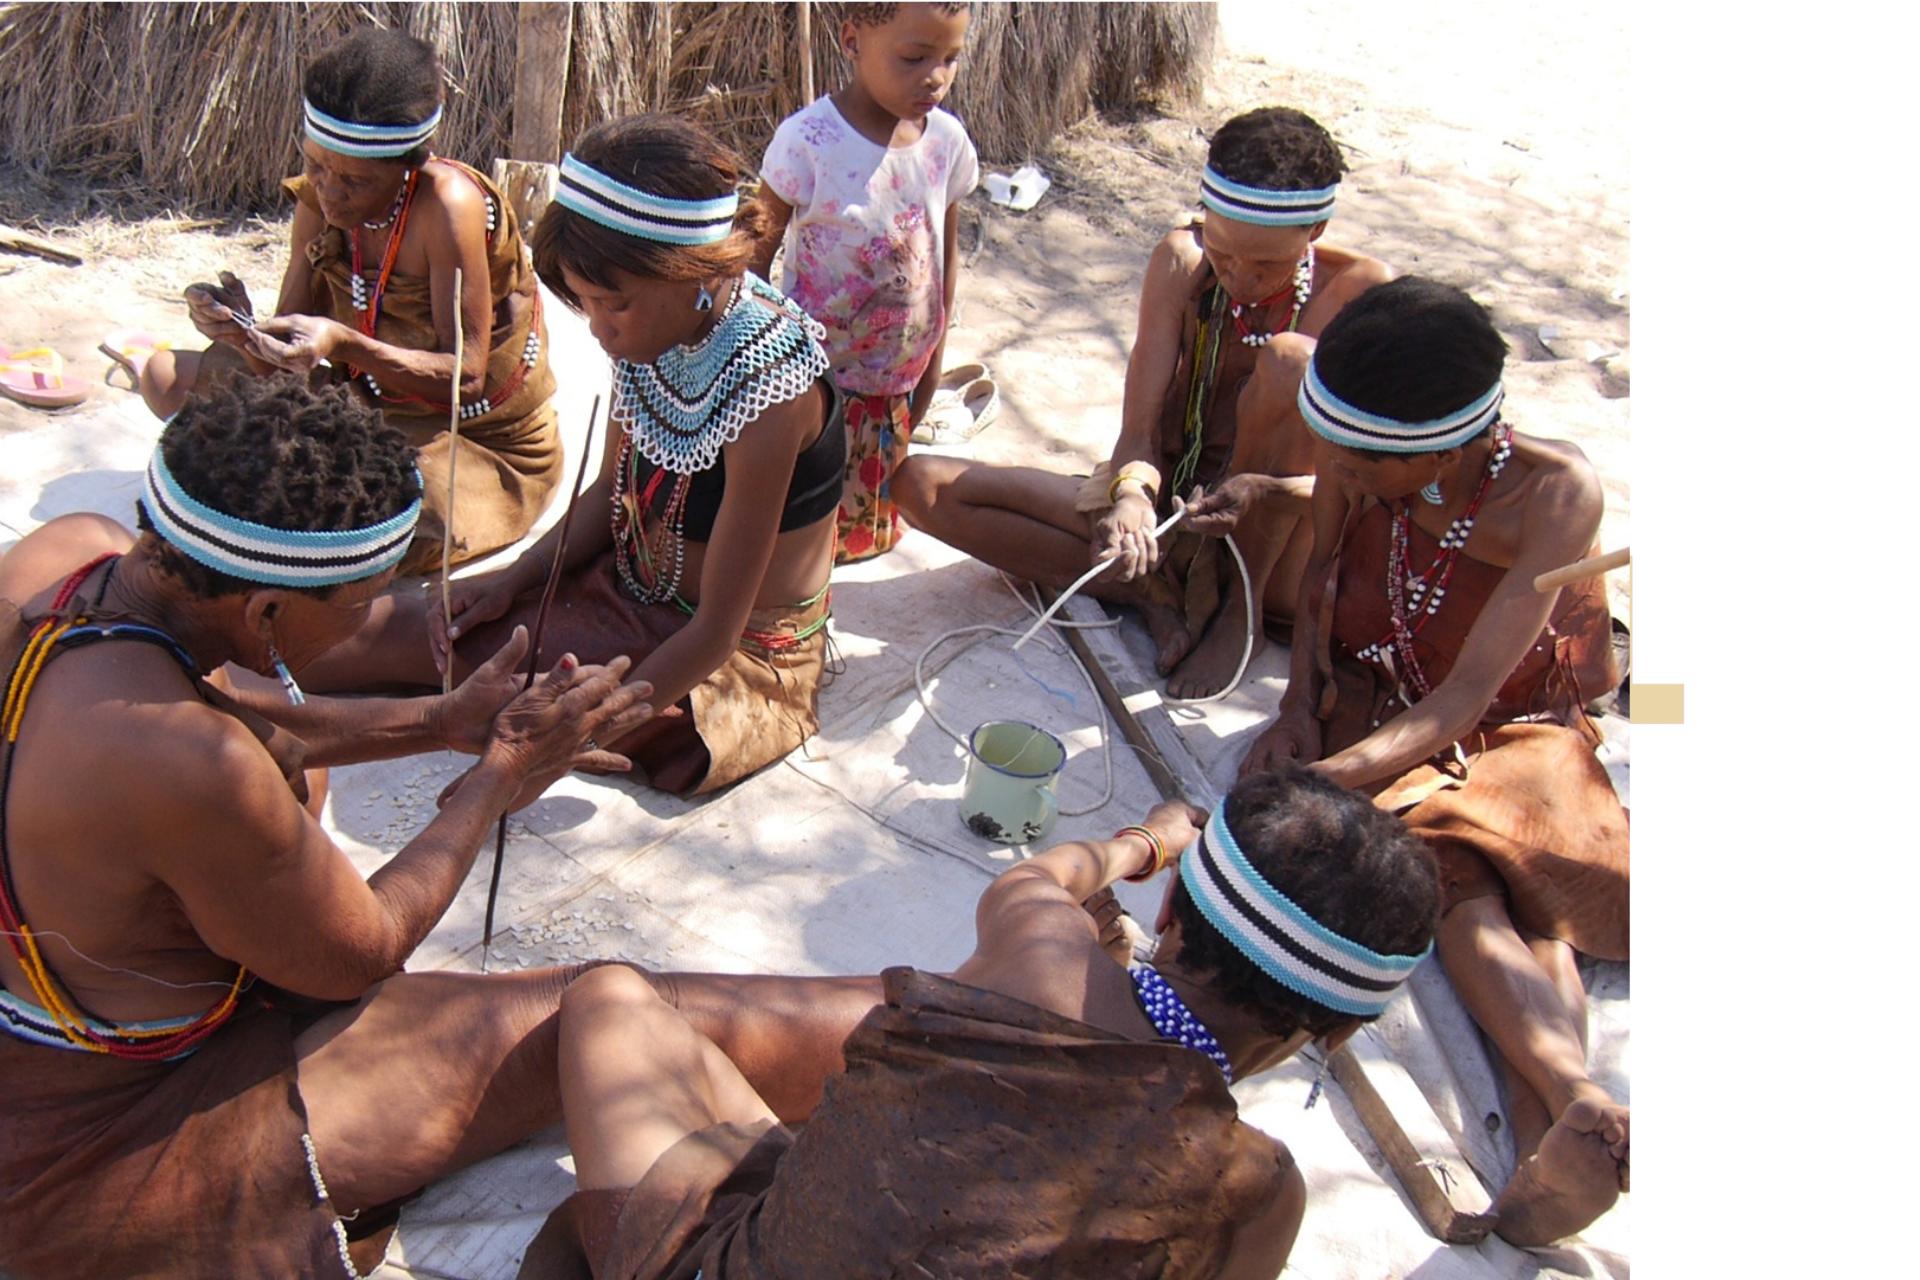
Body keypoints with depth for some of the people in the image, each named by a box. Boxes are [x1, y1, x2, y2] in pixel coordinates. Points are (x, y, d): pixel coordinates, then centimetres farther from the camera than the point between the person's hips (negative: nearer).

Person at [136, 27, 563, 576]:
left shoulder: (449, 205, -26)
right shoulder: (320, 199, -6)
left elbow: (465, 376, -25)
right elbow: (291, 342, -6)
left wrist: (346, 345, -39)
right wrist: (242, 329, -29)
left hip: (484, 443, -6)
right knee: (167, 376, -1)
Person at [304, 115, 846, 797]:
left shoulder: (769, 387, -31)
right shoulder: (660, 331, -8)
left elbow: (717, 632, -27)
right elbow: (615, 490, 9)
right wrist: (514, 578, -4)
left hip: (736, 663, -7)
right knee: (396, 619, 1)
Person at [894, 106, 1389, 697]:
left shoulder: (1362, 292, -13)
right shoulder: (1183, 261, -6)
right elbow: (1138, 430, -12)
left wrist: (1263, 492, -36)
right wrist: (1133, 495, -35)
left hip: (1280, 554, -3)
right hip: (1169, 516, 3)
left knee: (1289, 358, -32)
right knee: (922, 483, -10)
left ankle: (1238, 609, -18)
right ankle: (1151, 590, -18)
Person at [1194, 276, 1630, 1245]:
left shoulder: (1553, 491, -24)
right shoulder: (1357, 463, -15)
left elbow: (1466, 697, -31)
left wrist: (1321, 780, -43)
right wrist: (1300, 708, -7)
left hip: (1514, 732, 0)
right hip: (1375, 709, 1)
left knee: (1521, 886, -31)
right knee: (1458, 876, -31)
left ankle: (1545, 1138, -52)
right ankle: (1578, 1101, -53)